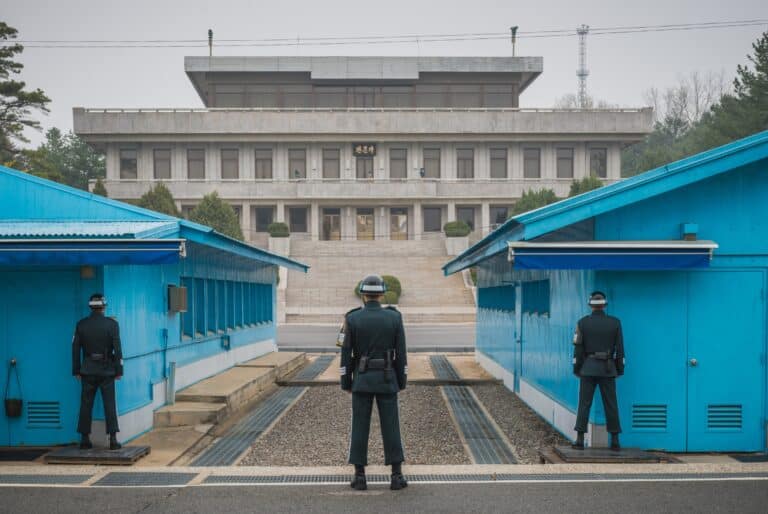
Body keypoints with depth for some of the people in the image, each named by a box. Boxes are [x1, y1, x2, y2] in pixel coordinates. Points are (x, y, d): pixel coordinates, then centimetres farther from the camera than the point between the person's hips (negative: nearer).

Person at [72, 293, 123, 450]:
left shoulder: (81, 324, 0)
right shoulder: (112, 324, -6)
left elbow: (75, 348, 2)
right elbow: (117, 349, -8)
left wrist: (76, 371, 9)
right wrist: (119, 371, -2)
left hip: (88, 371, 2)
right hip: (107, 370, -2)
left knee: (86, 405, 8)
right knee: (109, 405, 1)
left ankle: (85, 439, 10)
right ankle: (113, 439, -3)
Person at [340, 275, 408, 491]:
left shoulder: (352, 318, -6)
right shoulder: (395, 317, -5)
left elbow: (346, 354, -5)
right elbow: (401, 353, -3)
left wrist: (346, 383, 5)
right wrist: (402, 382, 7)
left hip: (362, 379, 0)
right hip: (386, 380, 0)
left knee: (360, 427, 6)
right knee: (391, 426, 5)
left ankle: (360, 477, 6)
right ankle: (397, 476, 4)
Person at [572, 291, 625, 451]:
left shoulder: (583, 322, -4)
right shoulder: (615, 322, -1)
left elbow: (578, 348, -4)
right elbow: (619, 348, 0)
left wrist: (576, 369, 4)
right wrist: (620, 369, 8)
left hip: (588, 368, -1)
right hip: (608, 369, 1)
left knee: (584, 404, 2)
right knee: (611, 405, 6)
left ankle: (580, 440, -1)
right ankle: (615, 441, 6)